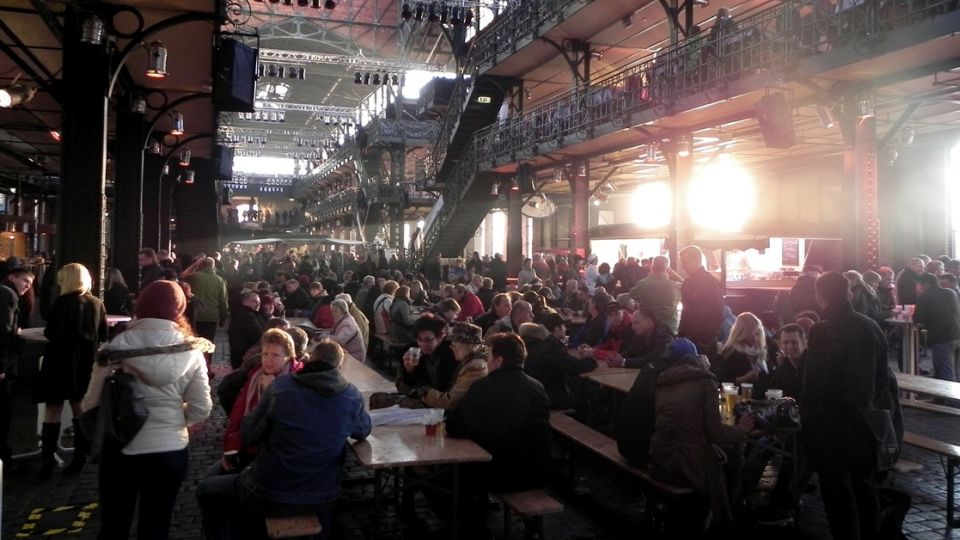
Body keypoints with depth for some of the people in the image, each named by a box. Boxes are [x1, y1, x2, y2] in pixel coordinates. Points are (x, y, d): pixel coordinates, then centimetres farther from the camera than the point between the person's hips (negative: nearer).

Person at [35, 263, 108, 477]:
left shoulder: (63, 302, -13)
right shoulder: (97, 303, 1)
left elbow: (51, 333, -15)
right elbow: (103, 336, 5)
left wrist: (46, 332, 6)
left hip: (61, 360, -5)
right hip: (87, 362, 5)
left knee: (53, 410, 4)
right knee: (81, 409, 12)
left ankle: (47, 461, 3)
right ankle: (79, 459, 15)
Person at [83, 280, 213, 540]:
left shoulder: (117, 346, -10)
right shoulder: (191, 351, -7)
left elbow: (91, 402, -6)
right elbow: (201, 409, -4)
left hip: (120, 450, 0)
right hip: (170, 452, 1)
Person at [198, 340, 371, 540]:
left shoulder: (280, 387, -15)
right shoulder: (353, 397, -9)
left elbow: (249, 435, -5)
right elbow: (363, 431, 11)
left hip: (270, 495, -3)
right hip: (322, 498, 3)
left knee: (206, 490, 23)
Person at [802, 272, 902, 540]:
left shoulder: (822, 331, -18)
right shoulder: (871, 326, 1)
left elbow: (814, 385, -19)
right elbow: (884, 376, 7)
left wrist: (808, 428, -11)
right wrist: (890, 417, 15)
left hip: (835, 426, -7)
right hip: (869, 423, 7)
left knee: (838, 493, 5)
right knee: (865, 487, 21)